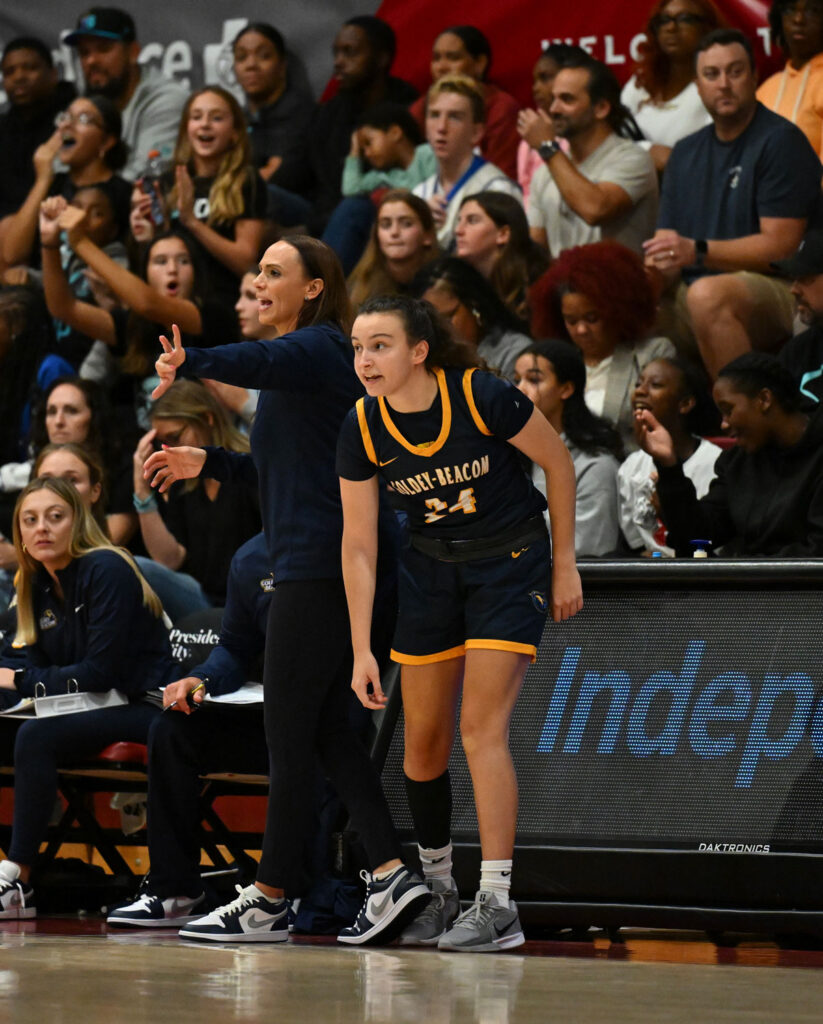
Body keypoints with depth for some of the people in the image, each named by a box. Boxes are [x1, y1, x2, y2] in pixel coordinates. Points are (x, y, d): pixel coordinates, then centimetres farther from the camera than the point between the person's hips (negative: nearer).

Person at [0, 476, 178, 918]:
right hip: (93, 710, 8)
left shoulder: (105, 570, -12)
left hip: (142, 709, -8)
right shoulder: (39, 585, 12)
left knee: (36, 737, -29)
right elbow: (39, 670, 14)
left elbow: (102, 671, -17)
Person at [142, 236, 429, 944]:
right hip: (316, 563, 10)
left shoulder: (318, 347, -8)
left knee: (290, 731, -6)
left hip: (322, 564, -10)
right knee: (325, 728, 8)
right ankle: (391, 873, 1)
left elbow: (262, 362, -32)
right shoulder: (302, 356, 23)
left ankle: (270, 901, -2)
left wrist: (190, 362, -48)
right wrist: (208, 462, 22)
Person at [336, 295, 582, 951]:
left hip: (511, 560, -4)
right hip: (431, 569, 4)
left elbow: (557, 462, -7)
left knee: (481, 726, -15)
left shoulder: (482, 396, -23)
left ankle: (497, 905, -15)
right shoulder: (363, 429, -12)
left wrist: (565, 564, -3)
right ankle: (437, 889, 23)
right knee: (424, 740, 5)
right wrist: (362, 651, -10)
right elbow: (358, 547, -7)